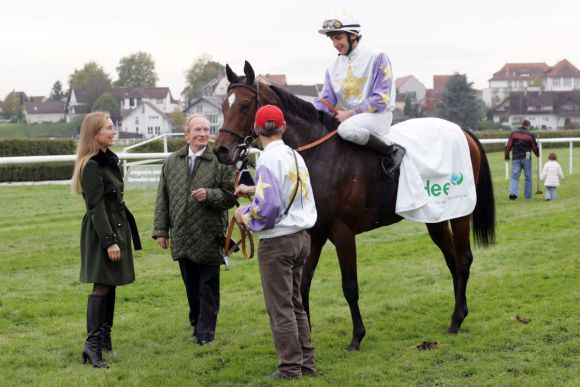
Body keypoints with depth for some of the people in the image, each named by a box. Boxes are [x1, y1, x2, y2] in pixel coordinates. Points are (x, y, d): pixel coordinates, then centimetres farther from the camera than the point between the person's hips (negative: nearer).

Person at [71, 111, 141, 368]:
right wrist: (109, 241, -22)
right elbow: (96, 207, -19)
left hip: (117, 228, 9)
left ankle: (104, 337, 20)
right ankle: (92, 344, -14)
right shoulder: (91, 166, -16)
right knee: (102, 286, -12)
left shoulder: (110, 159, 13)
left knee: (110, 285, 12)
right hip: (101, 231, -9)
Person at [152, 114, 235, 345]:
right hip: (182, 237, 4)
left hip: (209, 237, -3)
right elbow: (163, 198, 11)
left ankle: (206, 332, 8)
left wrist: (209, 195, -21)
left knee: (208, 287, 3)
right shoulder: (172, 162, 9)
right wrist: (161, 230, 7)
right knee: (191, 287, 12)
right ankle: (196, 324, 25)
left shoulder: (219, 161, -4)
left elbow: (231, 196, -3)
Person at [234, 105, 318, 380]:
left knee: (280, 307, 0)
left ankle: (291, 368, 4)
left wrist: (245, 215, -7)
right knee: (295, 304, 17)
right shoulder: (295, 157, 9)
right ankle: (307, 362, 21)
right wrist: (253, 190, 27)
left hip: (277, 241, -8)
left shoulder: (269, 160, -17)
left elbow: (269, 206, -24)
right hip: (301, 236, 8)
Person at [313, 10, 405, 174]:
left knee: (347, 129, -35)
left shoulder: (377, 57, -7)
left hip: (378, 115, -7)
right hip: (346, 118, 7)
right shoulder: (333, 68, 11)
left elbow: (381, 99, -12)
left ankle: (392, 150, -20)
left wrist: (350, 114, -18)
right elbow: (325, 101, 6)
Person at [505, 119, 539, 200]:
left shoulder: (514, 133, 5)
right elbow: (534, 147, 6)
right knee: (528, 178, 10)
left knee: (515, 177, 0)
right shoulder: (530, 135, 0)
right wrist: (538, 155, 25)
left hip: (516, 158, 1)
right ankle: (527, 196, 11)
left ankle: (513, 192, -21)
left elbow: (508, 146, 2)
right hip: (526, 158, -1)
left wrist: (507, 156, 13)